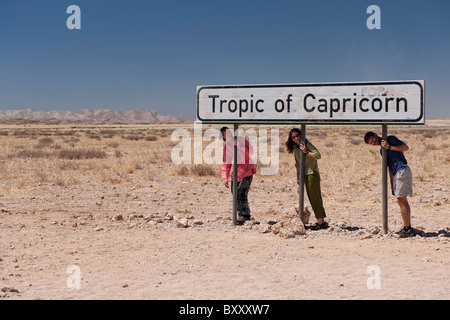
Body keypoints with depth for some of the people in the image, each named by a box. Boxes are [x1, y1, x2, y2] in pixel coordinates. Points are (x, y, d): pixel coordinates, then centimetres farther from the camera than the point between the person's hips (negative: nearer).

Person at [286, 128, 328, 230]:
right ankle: (321, 221, 13)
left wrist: (306, 152, -21)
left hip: (312, 173, -8)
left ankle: (321, 221, -7)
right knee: (312, 198, 8)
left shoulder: (306, 144, -9)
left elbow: (318, 155, -18)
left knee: (315, 198, -9)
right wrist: (298, 177, 16)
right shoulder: (295, 148, 13)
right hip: (305, 175, 8)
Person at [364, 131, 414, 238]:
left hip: (403, 170, -9)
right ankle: (407, 228, 13)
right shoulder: (382, 150, 20)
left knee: (402, 200, -11)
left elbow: (406, 147, -10)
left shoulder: (390, 139, -2)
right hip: (396, 174, 9)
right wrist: (391, 184, 14)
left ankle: (408, 229, -10)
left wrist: (389, 147, -10)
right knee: (401, 201, 9)